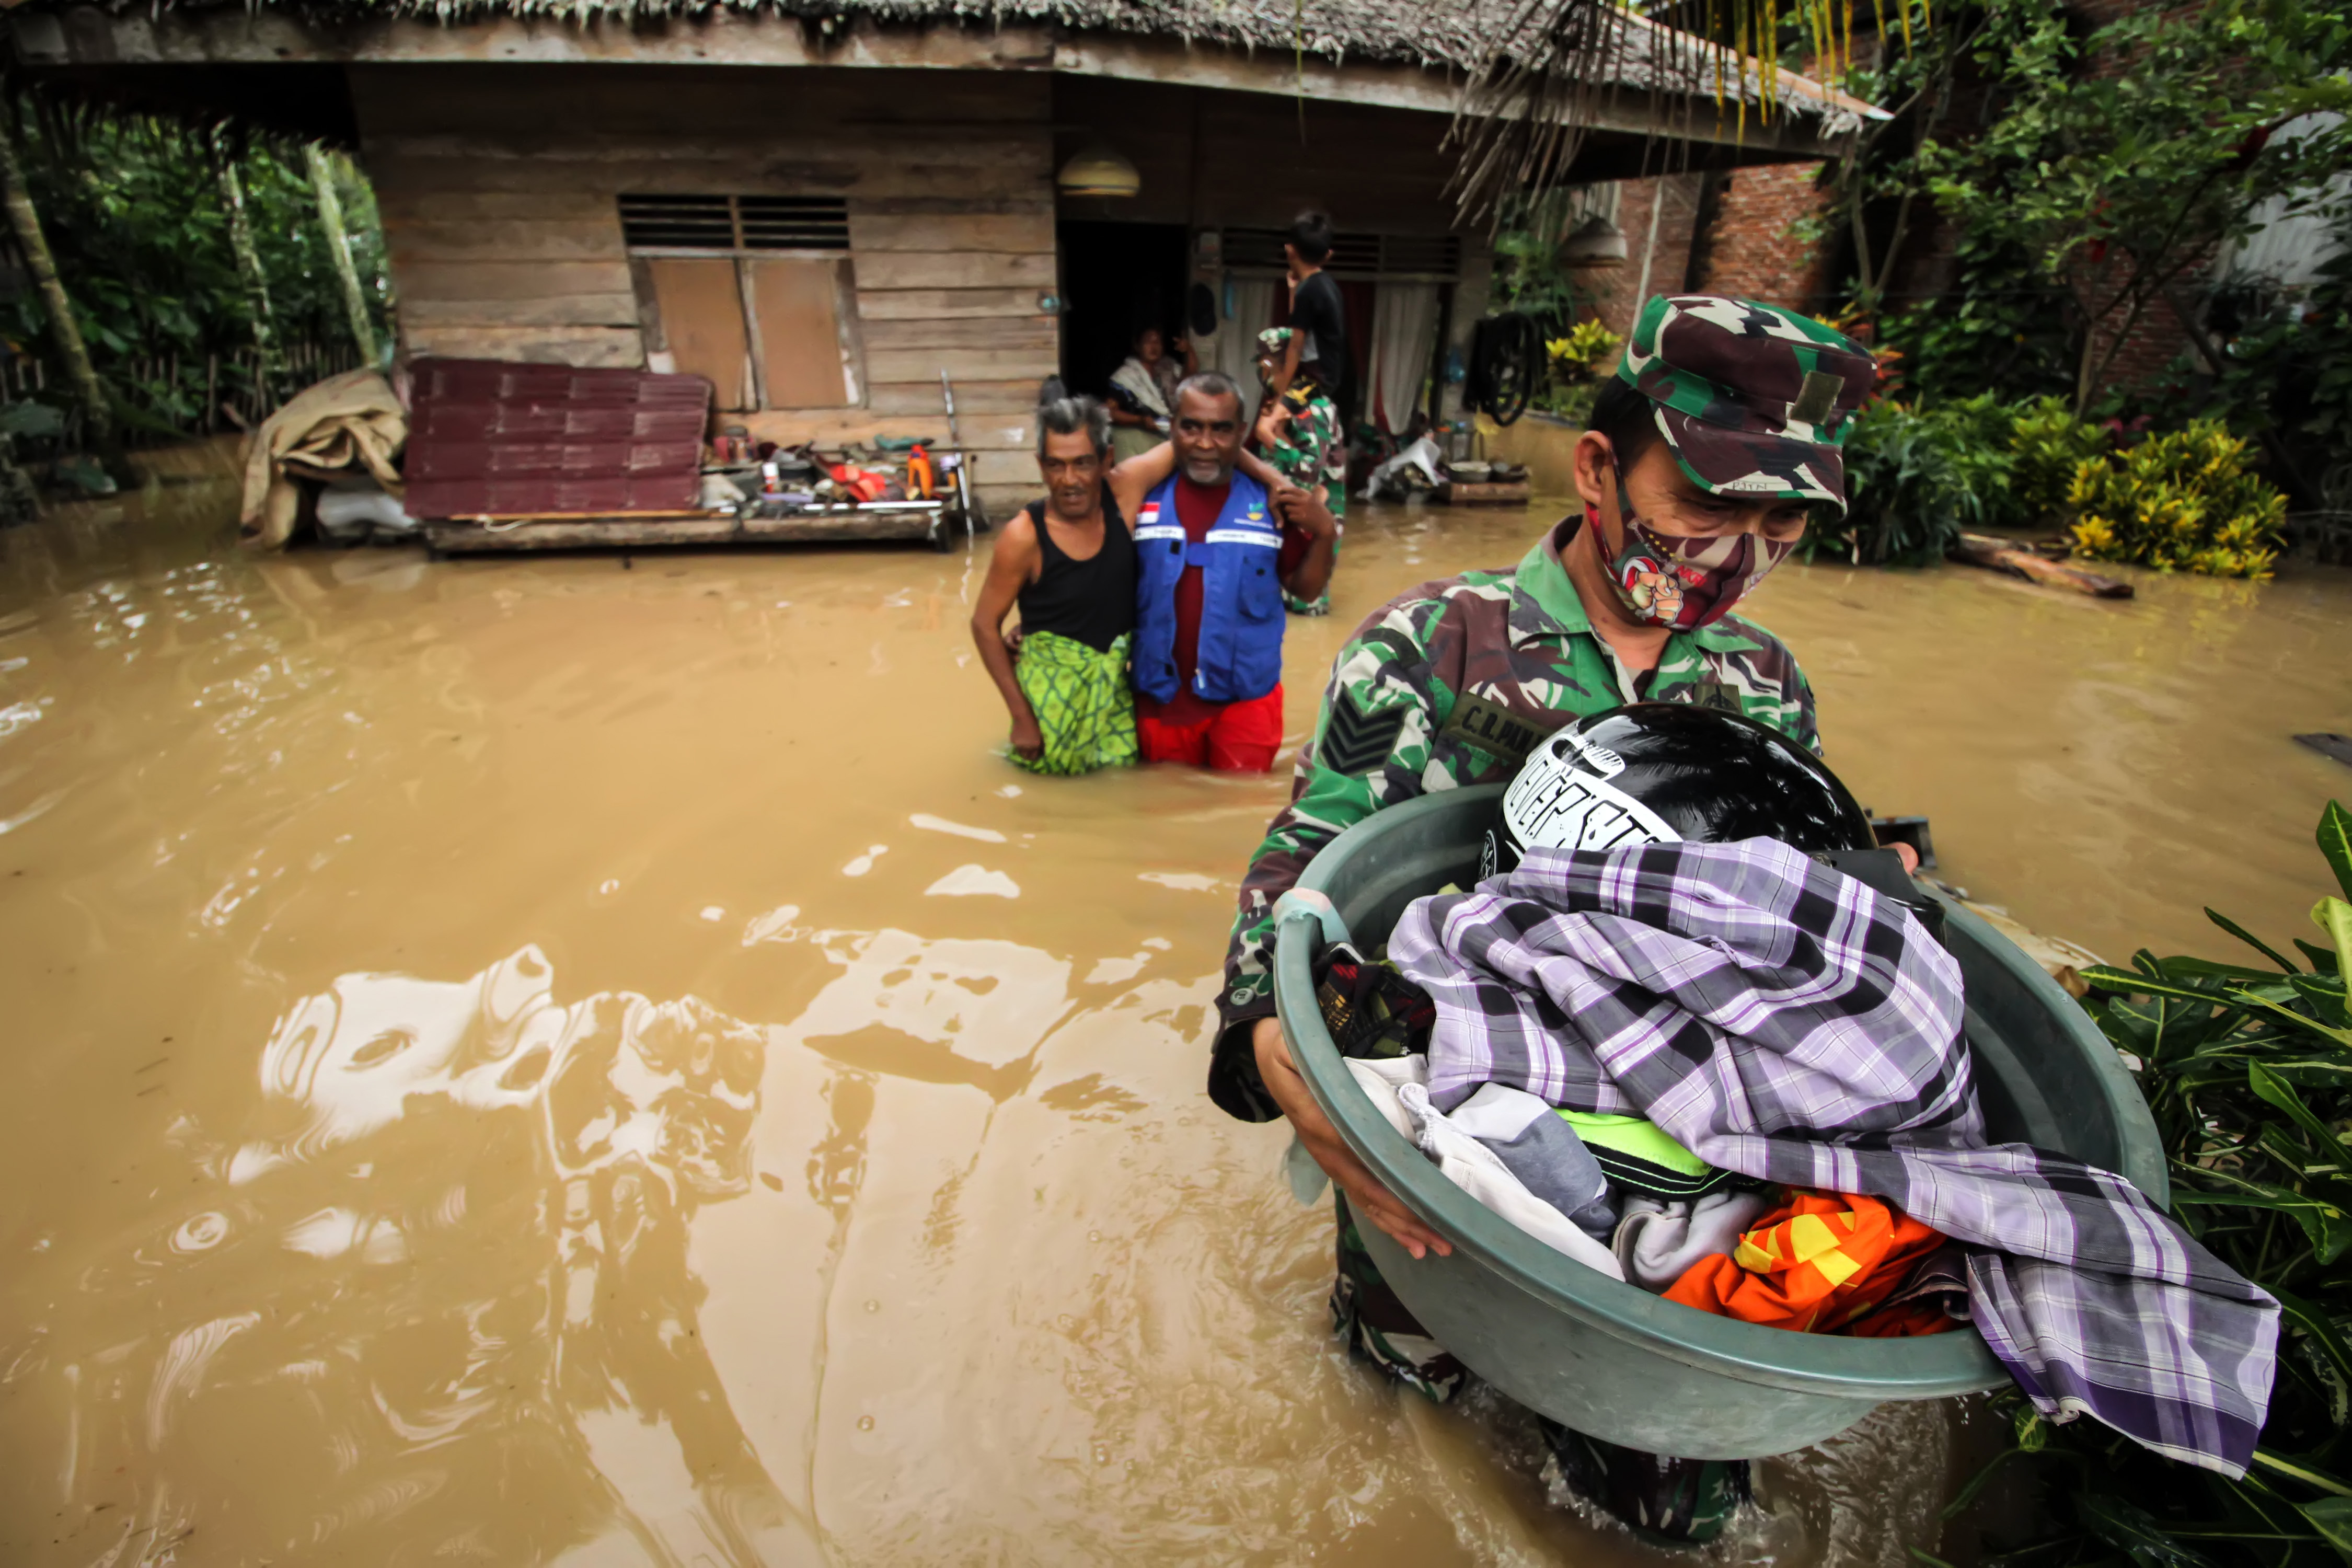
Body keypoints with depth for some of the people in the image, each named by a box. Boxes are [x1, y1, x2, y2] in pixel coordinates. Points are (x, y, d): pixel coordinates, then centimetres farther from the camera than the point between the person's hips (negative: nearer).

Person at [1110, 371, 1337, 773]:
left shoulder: (1271, 500, -4)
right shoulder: (1140, 493, -3)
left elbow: (1305, 589, 3)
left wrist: (1324, 532, -13)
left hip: (1245, 697, -1)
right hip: (1160, 695, 2)